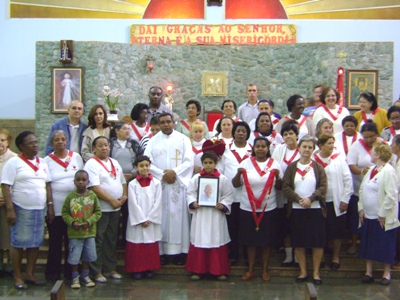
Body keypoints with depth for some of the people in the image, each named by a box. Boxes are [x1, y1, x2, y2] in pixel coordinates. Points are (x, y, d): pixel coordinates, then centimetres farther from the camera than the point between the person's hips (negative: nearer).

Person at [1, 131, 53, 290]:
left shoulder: (42, 163, 12)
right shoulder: (14, 162, -7)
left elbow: (47, 185, 16)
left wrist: (50, 205, 8)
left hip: (39, 210, 6)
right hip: (21, 210, -6)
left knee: (35, 243, 10)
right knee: (18, 243, 1)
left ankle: (30, 275, 21)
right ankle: (17, 277, 12)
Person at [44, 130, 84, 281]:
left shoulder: (76, 157, 7)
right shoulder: (47, 160, 2)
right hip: (55, 208, -2)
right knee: (55, 242, 5)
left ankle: (70, 271, 20)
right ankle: (53, 273, 15)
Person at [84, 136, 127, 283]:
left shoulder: (115, 163, 15)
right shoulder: (91, 164, -9)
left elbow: (123, 182, 21)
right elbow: (95, 187, -18)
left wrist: (124, 196, 1)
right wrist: (112, 201, -18)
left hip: (115, 209, 7)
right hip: (100, 208, -7)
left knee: (112, 240, 13)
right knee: (98, 240, -1)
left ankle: (110, 269, 22)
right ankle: (97, 272, 6)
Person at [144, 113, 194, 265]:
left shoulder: (183, 139, 7)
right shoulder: (153, 141, 9)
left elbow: (188, 161, -1)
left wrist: (174, 172, -13)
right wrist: (162, 175, -10)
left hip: (178, 184, -1)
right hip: (158, 184, 1)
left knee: (178, 216, -2)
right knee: (160, 217, -1)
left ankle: (178, 250, 3)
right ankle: (160, 250, 3)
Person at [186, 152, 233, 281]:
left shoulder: (222, 179, 0)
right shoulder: (196, 178, 3)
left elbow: (228, 196, 2)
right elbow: (190, 193, 5)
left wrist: (223, 205, -13)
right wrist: (193, 203, -12)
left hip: (216, 214, 0)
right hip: (200, 214, 1)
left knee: (217, 241, 4)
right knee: (199, 241, 5)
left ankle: (219, 270, 15)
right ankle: (197, 270, 15)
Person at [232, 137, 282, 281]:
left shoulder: (274, 164, 2)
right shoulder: (245, 163, 1)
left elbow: (279, 187, 3)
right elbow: (235, 184, 1)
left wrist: (277, 176, -16)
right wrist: (238, 174, -18)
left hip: (268, 209, 0)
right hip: (248, 208, 0)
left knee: (267, 241, 7)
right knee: (250, 240, 8)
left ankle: (265, 270, 22)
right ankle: (250, 270, 22)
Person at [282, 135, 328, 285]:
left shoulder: (318, 167, 3)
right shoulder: (291, 167, 4)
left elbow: (323, 187, -5)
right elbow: (285, 187, -3)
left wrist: (310, 198, -18)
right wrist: (299, 199, -16)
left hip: (315, 209, -1)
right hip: (296, 209, 1)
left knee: (317, 242, 0)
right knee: (298, 242, 5)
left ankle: (316, 272, 13)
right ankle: (303, 271, 18)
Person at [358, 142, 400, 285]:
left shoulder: (388, 171, -16)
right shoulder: (371, 169, 8)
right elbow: (362, 189, 12)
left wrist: (382, 214, -17)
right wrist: (361, 208, 4)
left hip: (383, 217, -7)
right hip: (368, 215, 8)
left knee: (385, 245, 5)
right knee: (368, 244, 12)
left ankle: (386, 273, 20)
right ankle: (368, 272, 22)